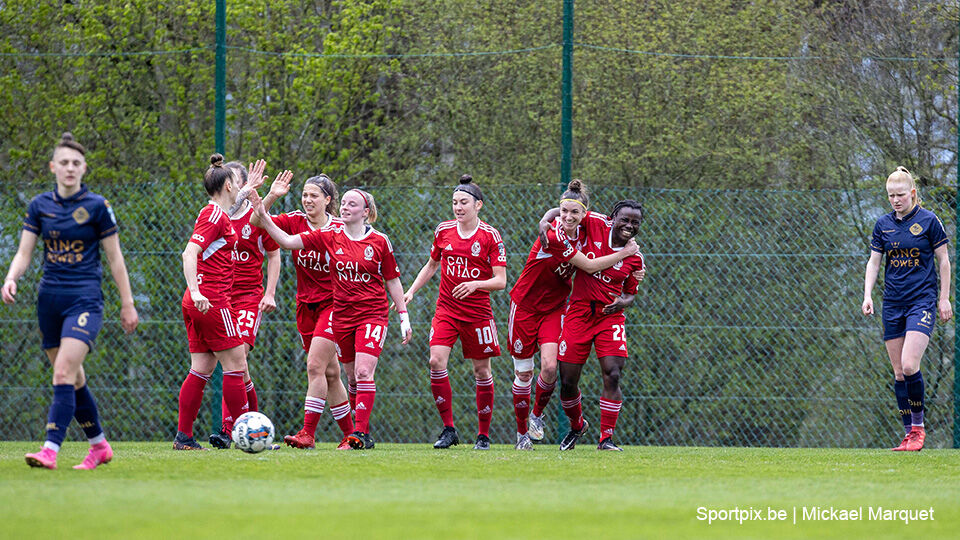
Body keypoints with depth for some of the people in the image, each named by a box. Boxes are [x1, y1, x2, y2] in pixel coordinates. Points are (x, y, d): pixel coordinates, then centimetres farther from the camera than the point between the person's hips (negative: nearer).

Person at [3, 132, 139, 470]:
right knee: (73, 379, 10)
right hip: (49, 299, 5)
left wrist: (127, 304, 3)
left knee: (64, 373, -19)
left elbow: (115, 258, 2)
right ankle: (99, 446, 24)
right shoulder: (40, 205, 6)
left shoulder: (96, 206, -3)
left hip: (85, 299, -5)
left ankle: (50, 450, -25)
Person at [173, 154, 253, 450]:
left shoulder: (216, 213, 17)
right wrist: (196, 292, -30)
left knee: (201, 369, 7)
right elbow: (190, 253, -19)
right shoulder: (215, 215, -10)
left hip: (199, 302, 10)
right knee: (236, 364, -5)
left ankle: (183, 437, 5)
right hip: (213, 300, -10)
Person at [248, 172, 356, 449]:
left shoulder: (340, 229, -9)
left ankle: (308, 433, -18)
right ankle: (350, 434, 18)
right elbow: (256, 222, -13)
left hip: (333, 302, -4)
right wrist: (271, 197, -28)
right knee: (330, 374, 9)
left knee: (315, 366, -16)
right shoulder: (295, 221, -1)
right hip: (306, 305, 4)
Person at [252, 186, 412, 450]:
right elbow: (288, 241, -3)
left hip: (372, 314, -3)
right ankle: (362, 431, 20)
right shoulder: (330, 236, 2)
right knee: (354, 375, 8)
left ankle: (360, 434, -16)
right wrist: (263, 218, -14)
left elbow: (392, 281, 6)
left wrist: (404, 317, 5)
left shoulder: (379, 241, -2)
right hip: (342, 316, 3)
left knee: (363, 372, -16)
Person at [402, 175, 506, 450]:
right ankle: (448, 429, -8)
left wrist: (475, 284, -27)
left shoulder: (490, 236, -7)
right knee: (436, 361, -16)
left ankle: (483, 434, 16)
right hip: (446, 309, 3)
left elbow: (500, 280, -10)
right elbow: (431, 265, 19)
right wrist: (410, 292, 10)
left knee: (481, 370, 3)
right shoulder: (443, 231, 4)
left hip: (478, 311, -3)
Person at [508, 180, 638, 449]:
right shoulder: (553, 236, -27)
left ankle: (537, 415, 12)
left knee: (549, 367, -15)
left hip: (554, 307, 4)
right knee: (523, 373, 3)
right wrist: (624, 253, -15)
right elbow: (589, 266, -24)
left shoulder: (586, 224, -8)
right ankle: (522, 432, 20)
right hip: (525, 305, -4)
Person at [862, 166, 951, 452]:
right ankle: (909, 434, 7)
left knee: (909, 365, -19)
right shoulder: (883, 224, 7)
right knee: (898, 372, 2)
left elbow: (943, 260, 1)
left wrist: (944, 298, -1)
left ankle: (918, 426, -4)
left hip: (923, 301, -5)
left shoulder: (928, 221, -3)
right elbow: (873, 262, 11)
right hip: (892, 304, 5)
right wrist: (867, 295, -2)